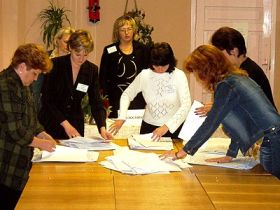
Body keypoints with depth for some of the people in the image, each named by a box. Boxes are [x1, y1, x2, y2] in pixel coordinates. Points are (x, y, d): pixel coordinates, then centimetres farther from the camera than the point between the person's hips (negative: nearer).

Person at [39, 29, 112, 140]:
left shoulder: (92, 70, -3)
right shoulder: (55, 65, -13)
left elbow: (96, 102, -3)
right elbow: (46, 100, -14)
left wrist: (102, 128, -19)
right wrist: (65, 124, -22)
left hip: (76, 123, 3)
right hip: (51, 123, -3)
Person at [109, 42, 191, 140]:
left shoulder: (179, 75, -8)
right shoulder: (144, 75, -2)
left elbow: (186, 105, -14)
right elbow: (127, 95, 9)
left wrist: (167, 126, -25)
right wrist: (121, 118, -6)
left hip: (173, 128, -1)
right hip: (148, 126, 2)